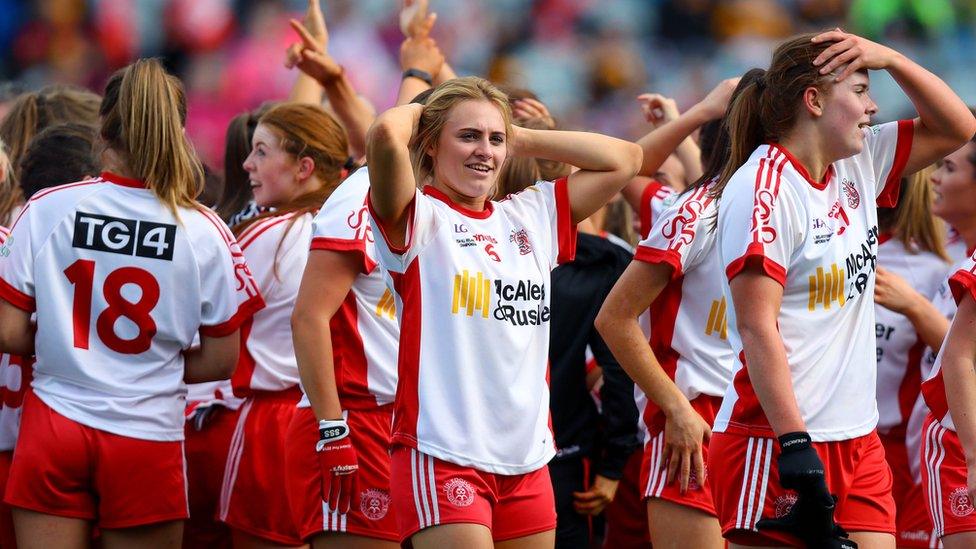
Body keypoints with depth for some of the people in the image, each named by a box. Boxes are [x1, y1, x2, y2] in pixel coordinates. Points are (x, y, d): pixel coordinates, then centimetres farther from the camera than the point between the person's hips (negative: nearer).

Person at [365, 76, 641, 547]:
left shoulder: (531, 217, 15)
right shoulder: (418, 219, -3)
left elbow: (624, 159, 18)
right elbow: (385, 135, -21)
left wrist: (521, 141, 14)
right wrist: (416, 112, 2)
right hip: (442, 456, -6)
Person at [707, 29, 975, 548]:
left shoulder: (857, 166, 11)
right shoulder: (764, 187, -12)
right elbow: (757, 326, -19)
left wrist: (887, 57, 6)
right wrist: (794, 445, -24)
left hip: (857, 442, 8)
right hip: (779, 442, -8)